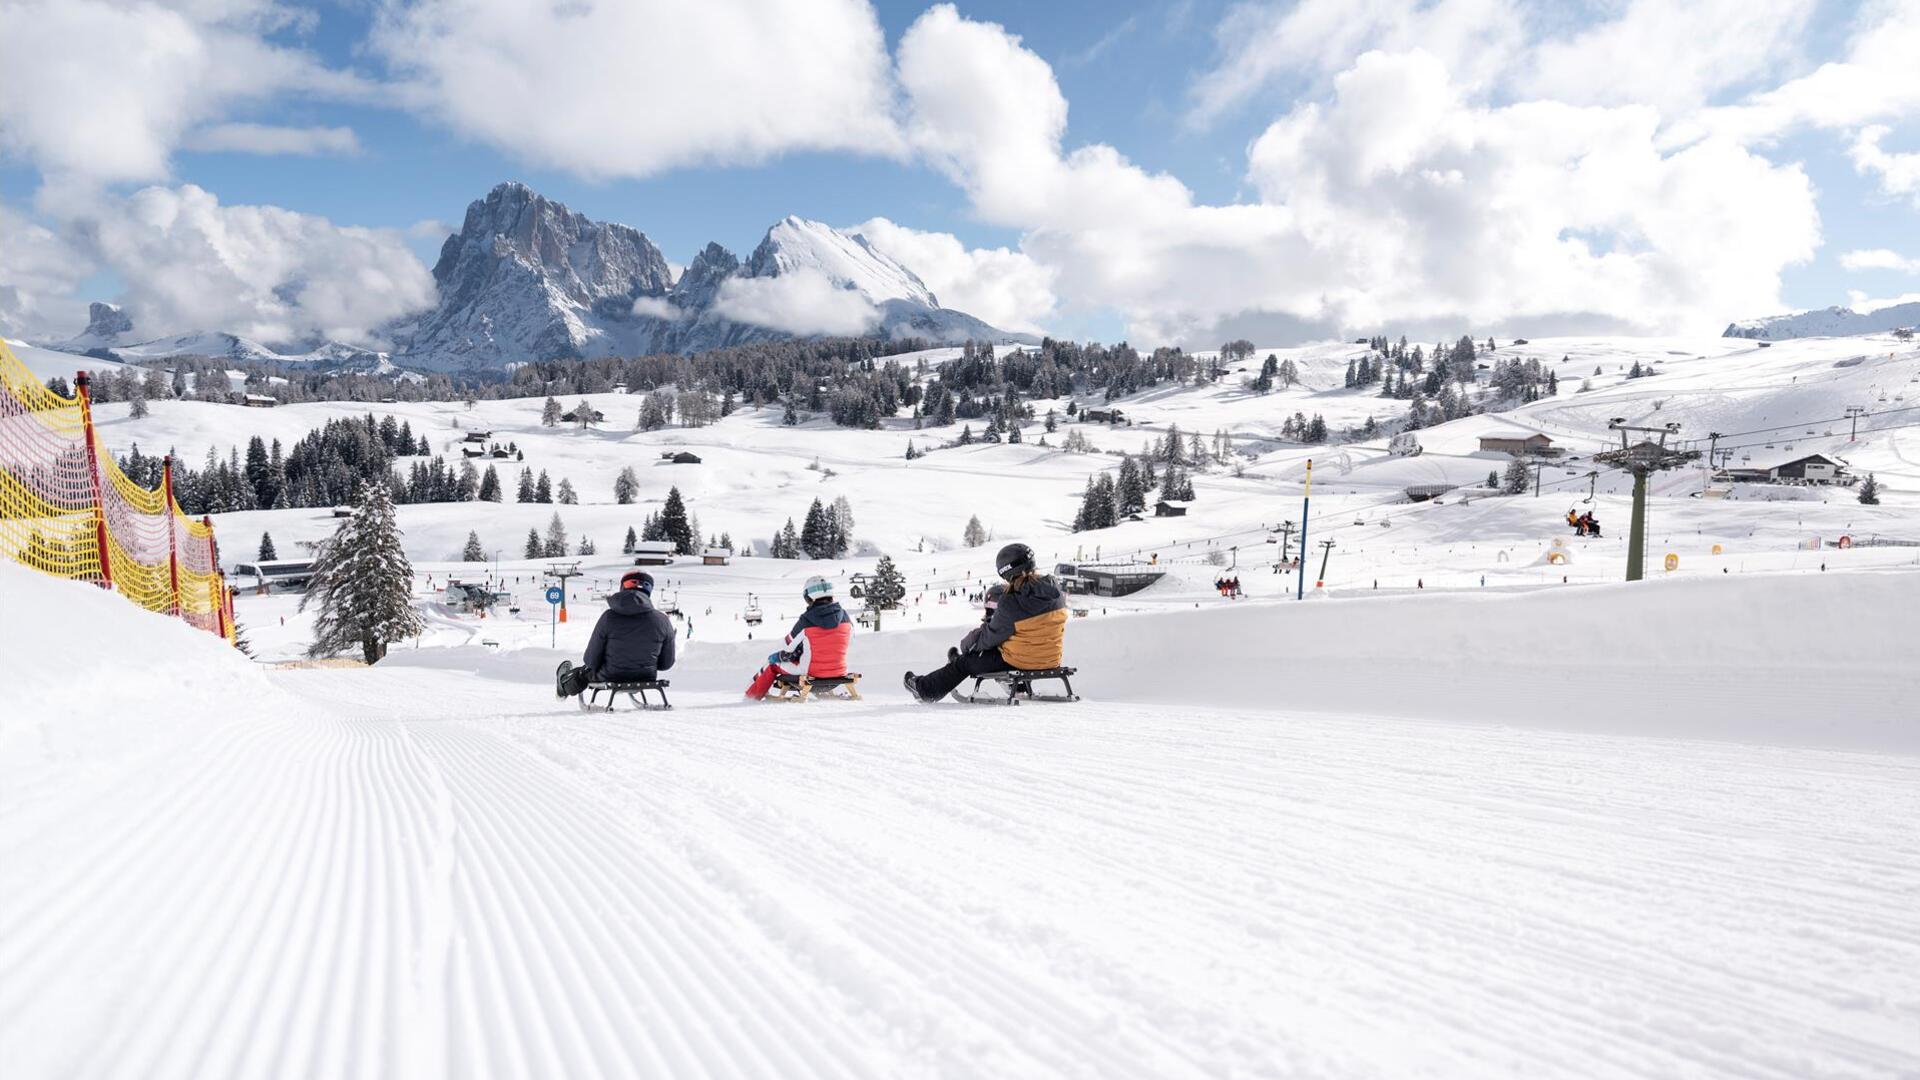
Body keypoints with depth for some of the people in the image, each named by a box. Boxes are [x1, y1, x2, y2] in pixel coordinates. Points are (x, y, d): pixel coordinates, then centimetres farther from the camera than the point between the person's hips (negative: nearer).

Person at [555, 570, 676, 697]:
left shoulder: (609, 617, -15)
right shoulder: (662, 620, -12)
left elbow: (591, 660, -9)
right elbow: (666, 663, -3)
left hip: (610, 681, -1)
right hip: (645, 681, 1)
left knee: (586, 671, 33)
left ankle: (564, 685, 61)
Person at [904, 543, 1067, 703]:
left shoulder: (1010, 604, -24)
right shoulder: (1056, 593, -6)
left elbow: (992, 636, -10)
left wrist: (973, 646, 11)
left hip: (1018, 663, -6)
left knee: (965, 662, 17)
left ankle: (925, 689, 33)